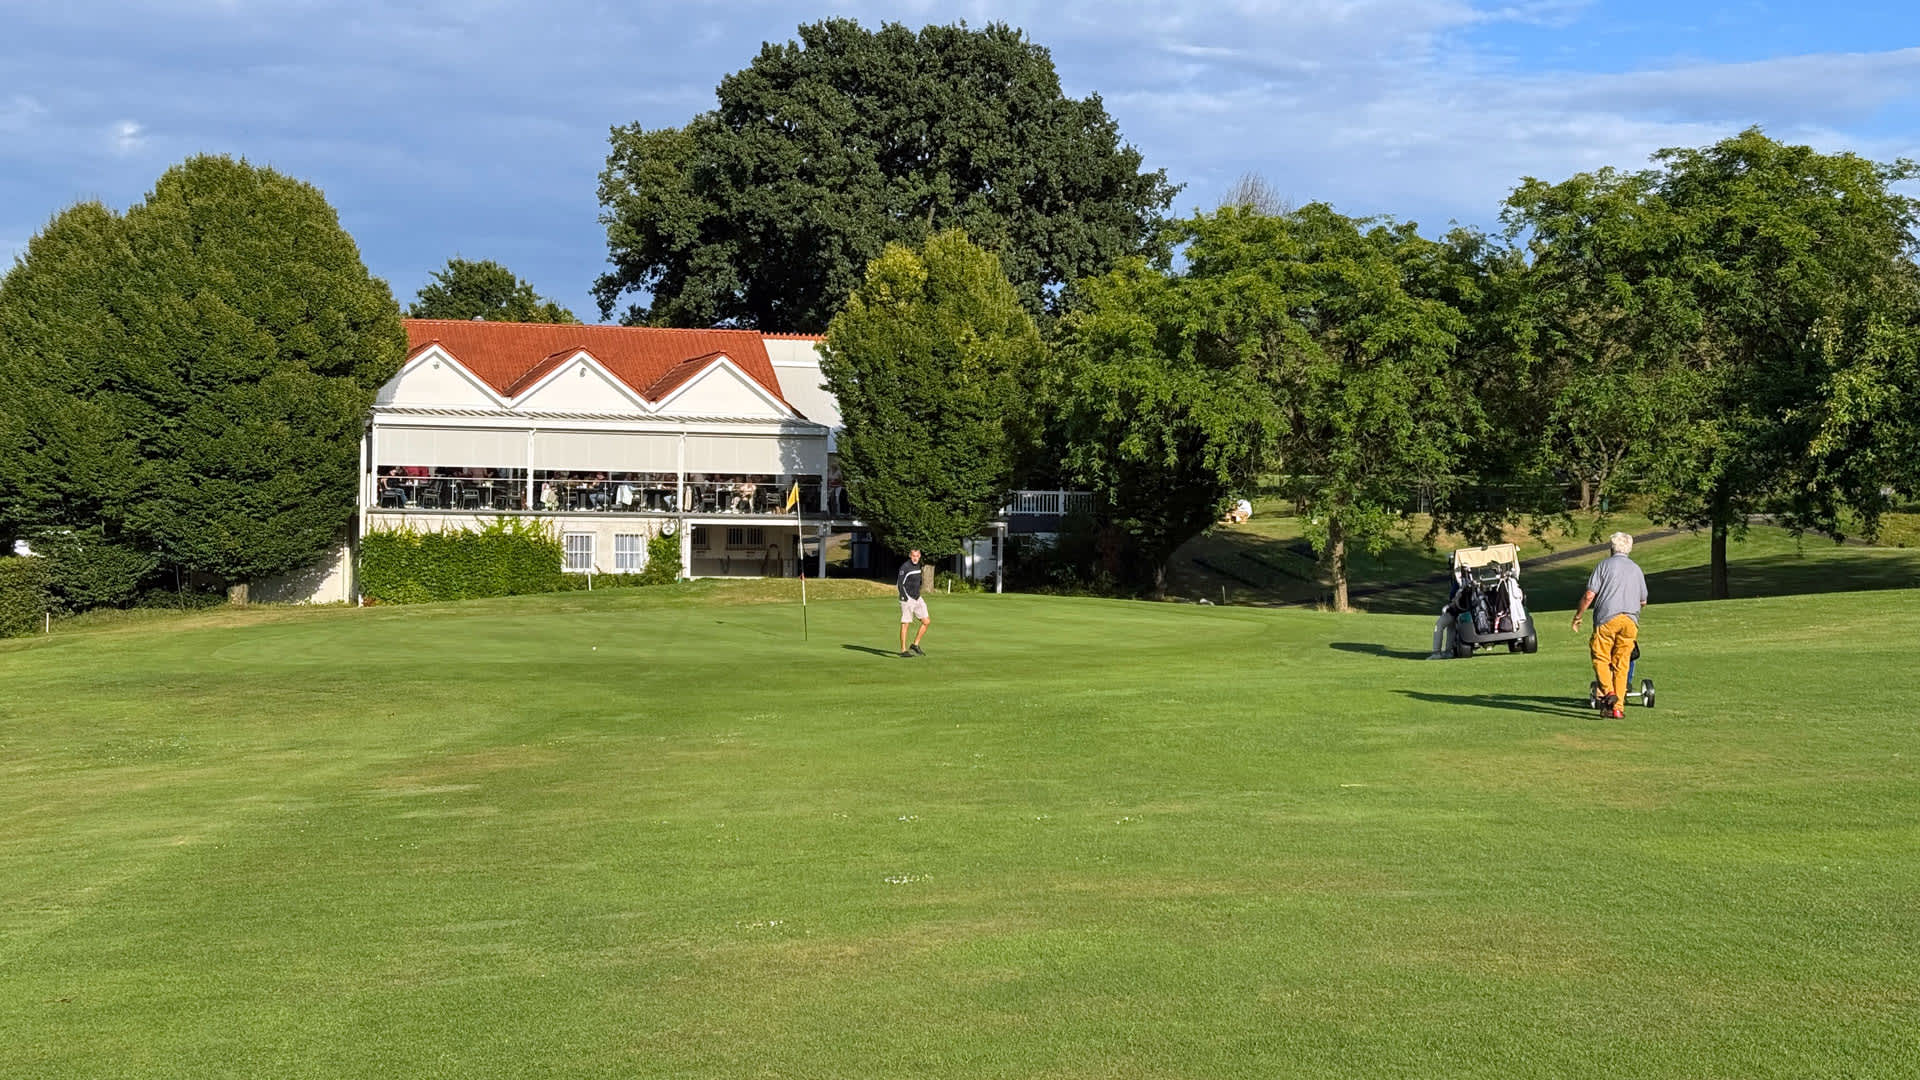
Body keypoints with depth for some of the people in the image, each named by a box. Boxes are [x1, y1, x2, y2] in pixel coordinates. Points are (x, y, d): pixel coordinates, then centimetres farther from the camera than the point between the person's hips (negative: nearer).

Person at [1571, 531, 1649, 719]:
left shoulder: (1604, 565, 4)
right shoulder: (1636, 568, 18)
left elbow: (1589, 595, -3)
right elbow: (1643, 601, 24)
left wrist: (1577, 616, 8)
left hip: (1607, 619, -4)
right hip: (1630, 620, 4)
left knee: (1600, 659, 5)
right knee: (1621, 664, 6)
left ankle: (1608, 691, -18)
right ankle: (1618, 707, 2)